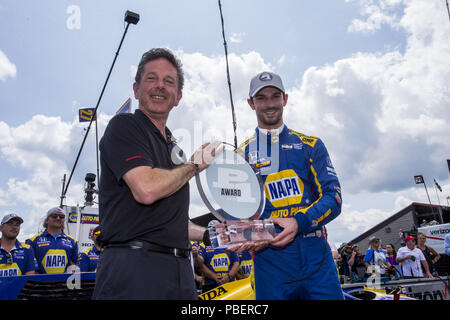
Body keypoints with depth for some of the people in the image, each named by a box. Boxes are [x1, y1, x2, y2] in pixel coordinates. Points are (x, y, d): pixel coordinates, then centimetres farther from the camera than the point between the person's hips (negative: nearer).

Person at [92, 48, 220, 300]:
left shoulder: (173, 147, 18)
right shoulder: (124, 126, -4)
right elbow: (147, 189, -20)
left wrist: (210, 235, 14)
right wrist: (195, 164, -6)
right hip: (133, 267, -7)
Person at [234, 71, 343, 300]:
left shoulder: (310, 145, 8)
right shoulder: (242, 154, 8)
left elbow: (333, 197, 0)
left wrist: (299, 222, -17)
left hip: (316, 257, 1)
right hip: (269, 261, 0)